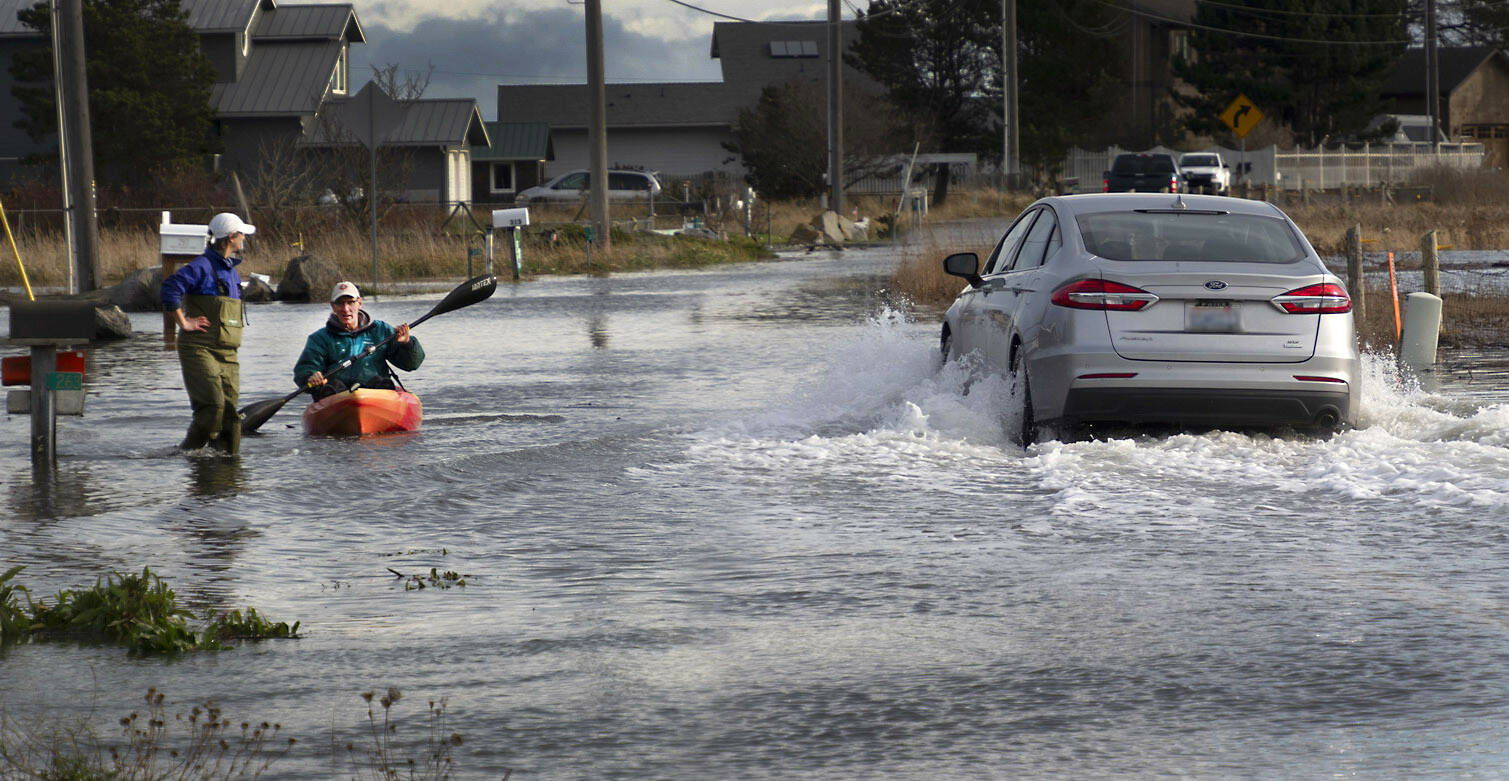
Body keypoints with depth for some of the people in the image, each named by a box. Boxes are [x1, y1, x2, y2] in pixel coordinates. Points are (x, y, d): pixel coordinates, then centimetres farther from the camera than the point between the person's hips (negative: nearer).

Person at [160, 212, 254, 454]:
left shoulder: (232, 271, 19)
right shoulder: (202, 266, -9)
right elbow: (170, 289, -21)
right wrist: (184, 323, -16)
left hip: (226, 353, 8)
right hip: (199, 350, -8)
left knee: (229, 408, 1)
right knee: (213, 404, -18)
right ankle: (188, 450, -6)